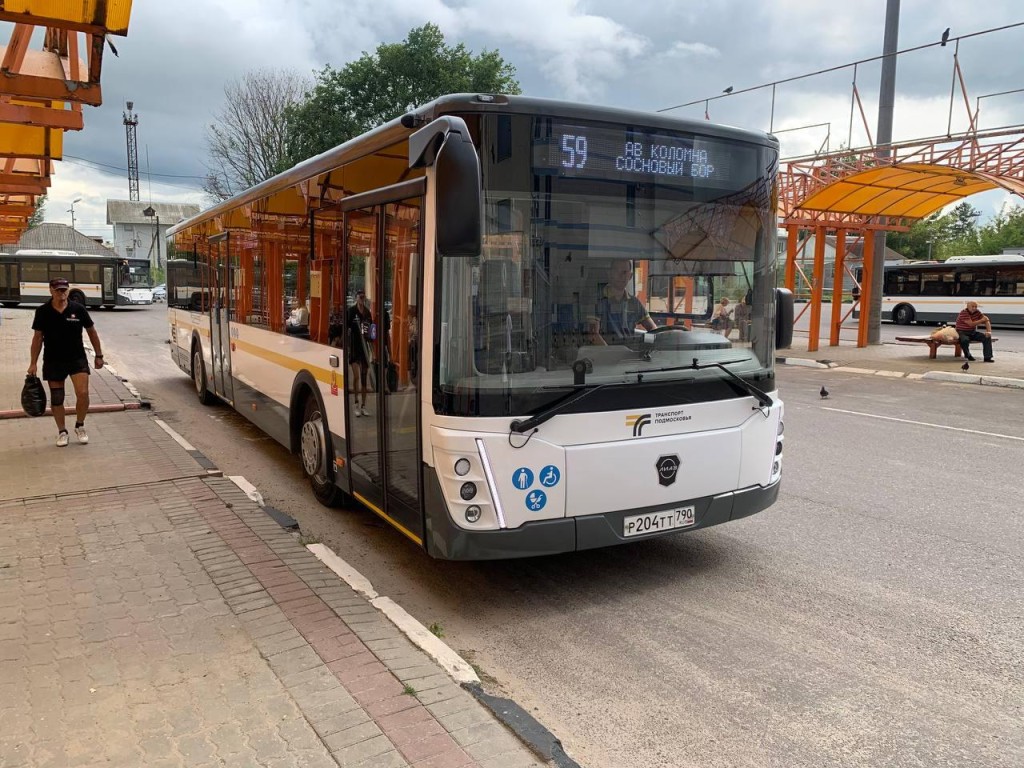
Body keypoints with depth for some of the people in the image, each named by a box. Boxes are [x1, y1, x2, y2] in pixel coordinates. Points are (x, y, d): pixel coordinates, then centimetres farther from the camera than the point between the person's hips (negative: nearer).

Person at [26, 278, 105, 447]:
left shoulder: (78, 309, -6)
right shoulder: (43, 312, -4)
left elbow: (91, 332, 4)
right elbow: (38, 337, 2)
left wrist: (99, 355, 4)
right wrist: (33, 363, 1)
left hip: (77, 358, -1)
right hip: (53, 361, 1)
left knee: (83, 393, -13)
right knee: (56, 399, 6)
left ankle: (80, 426, 10)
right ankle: (62, 431, 22)